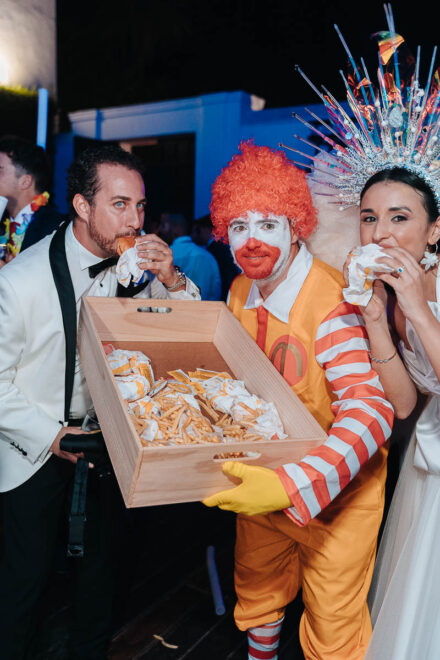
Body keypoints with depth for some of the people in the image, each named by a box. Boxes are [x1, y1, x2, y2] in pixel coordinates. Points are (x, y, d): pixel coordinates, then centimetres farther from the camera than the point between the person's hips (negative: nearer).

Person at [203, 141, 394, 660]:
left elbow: (371, 413, -35)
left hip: (334, 494, -6)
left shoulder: (331, 305, -28)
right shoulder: (240, 292, -4)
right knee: (257, 590, 26)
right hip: (265, 479, 6)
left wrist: (292, 486, -43)